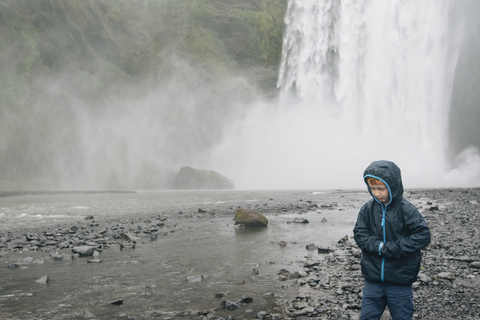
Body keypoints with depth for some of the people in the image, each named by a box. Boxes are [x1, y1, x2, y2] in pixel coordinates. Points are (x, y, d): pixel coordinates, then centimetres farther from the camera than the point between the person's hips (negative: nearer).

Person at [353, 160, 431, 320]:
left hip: (400, 278, -3)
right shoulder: (367, 209, -2)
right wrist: (379, 247, -20)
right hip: (373, 277, 3)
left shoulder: (407, 210, -12)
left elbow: (423, 236, -15)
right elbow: (360, 235, -2)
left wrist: (392, 248, -20)